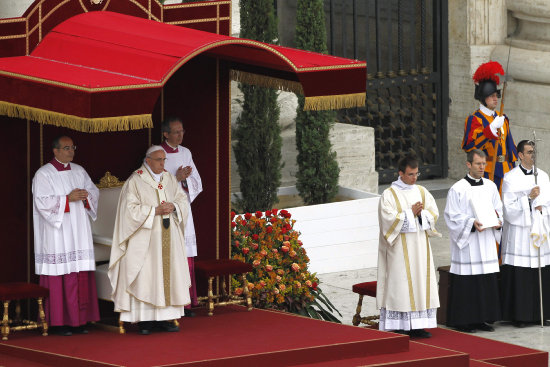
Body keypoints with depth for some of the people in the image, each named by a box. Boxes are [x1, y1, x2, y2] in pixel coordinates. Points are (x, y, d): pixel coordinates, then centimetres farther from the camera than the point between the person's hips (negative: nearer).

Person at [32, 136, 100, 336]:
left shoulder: (79, 171, 15)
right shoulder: (44, 174, -4)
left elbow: (94, 191, 16)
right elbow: (42, 201, -13)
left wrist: (86, 196, -6)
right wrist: (67, 199, -18)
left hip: (79, 230, 6)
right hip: (57, 234, -6)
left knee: (81, 275, 2)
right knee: (60, 275, -8)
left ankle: (79, 319, 6)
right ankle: (59, 321, -4)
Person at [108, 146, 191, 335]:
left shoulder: (169, 179, 12)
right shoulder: (135, 181, -6)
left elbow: (183, 200, 14)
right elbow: (131, 209, -11)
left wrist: (173, 206, -8)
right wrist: (155, 210, -17)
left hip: (168, 237, 6)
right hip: (146, 239, -6)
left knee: (168, 274, 3)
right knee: (146, 276, -8)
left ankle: (164, 318, 7)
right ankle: (145, 320, -5)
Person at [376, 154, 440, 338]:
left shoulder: (422, 191, 12)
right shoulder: (389, 195, -3)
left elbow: (434, 213, 8)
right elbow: (389, 218, -13)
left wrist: (421, 213, -12)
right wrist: (411, 213, -15)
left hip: (420, 245, 5)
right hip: (400, 249, -5)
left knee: (421, 282, 2)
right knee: (401, 283, -7)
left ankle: (417, 326, 6)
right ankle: (401, 327, -6)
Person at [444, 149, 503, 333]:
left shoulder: (491, 187, 10)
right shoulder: (457, 189, -6)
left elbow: (499, 209, 16)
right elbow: (452, 217, -8)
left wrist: (497, 221, -5)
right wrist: (472, 223, -21)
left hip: (486, 241, 5)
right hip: (466, 242, -5)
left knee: (487, 281, 6)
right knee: (466, 282, -5)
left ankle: (481, 319, 15)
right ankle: (463, 321, 2)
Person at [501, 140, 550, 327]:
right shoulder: (510, 178, -3)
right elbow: (509, 208, -8)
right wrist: (529, 197, -16)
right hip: (519, 233, -5)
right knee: (520, 276, -6)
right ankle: (519, 316, 0)